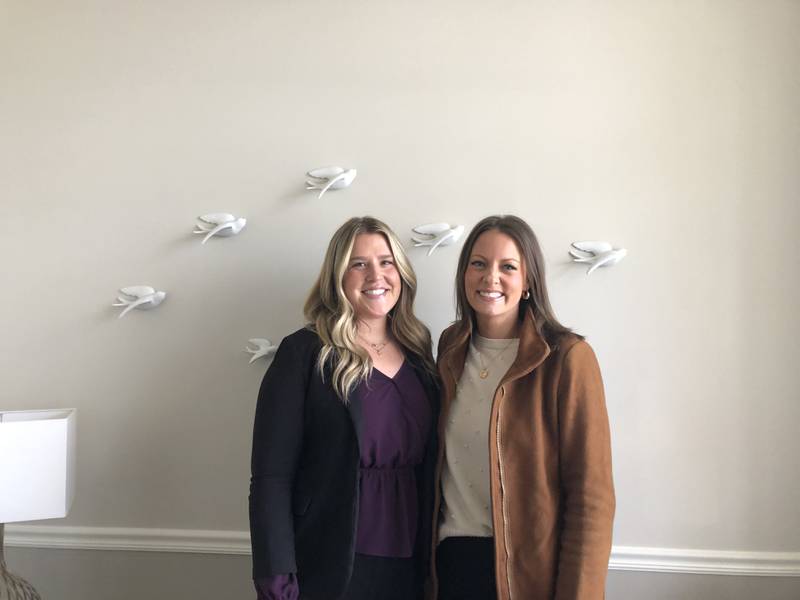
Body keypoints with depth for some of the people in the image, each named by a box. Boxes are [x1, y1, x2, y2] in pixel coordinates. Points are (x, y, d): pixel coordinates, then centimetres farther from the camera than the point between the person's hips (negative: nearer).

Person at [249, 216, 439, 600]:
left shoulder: (418, 355, 5)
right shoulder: (305, 354, -10)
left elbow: (428, 468, 10)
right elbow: (271, 477, -13)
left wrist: (430, 556, 8)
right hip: (329, 567, -4)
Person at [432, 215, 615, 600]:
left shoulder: (567, 358, -14)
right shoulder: (451, 347, 2)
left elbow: (591, 495, -14)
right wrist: (434, 547, 9)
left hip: (529, 567, -4)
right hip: (451, 558, 4)